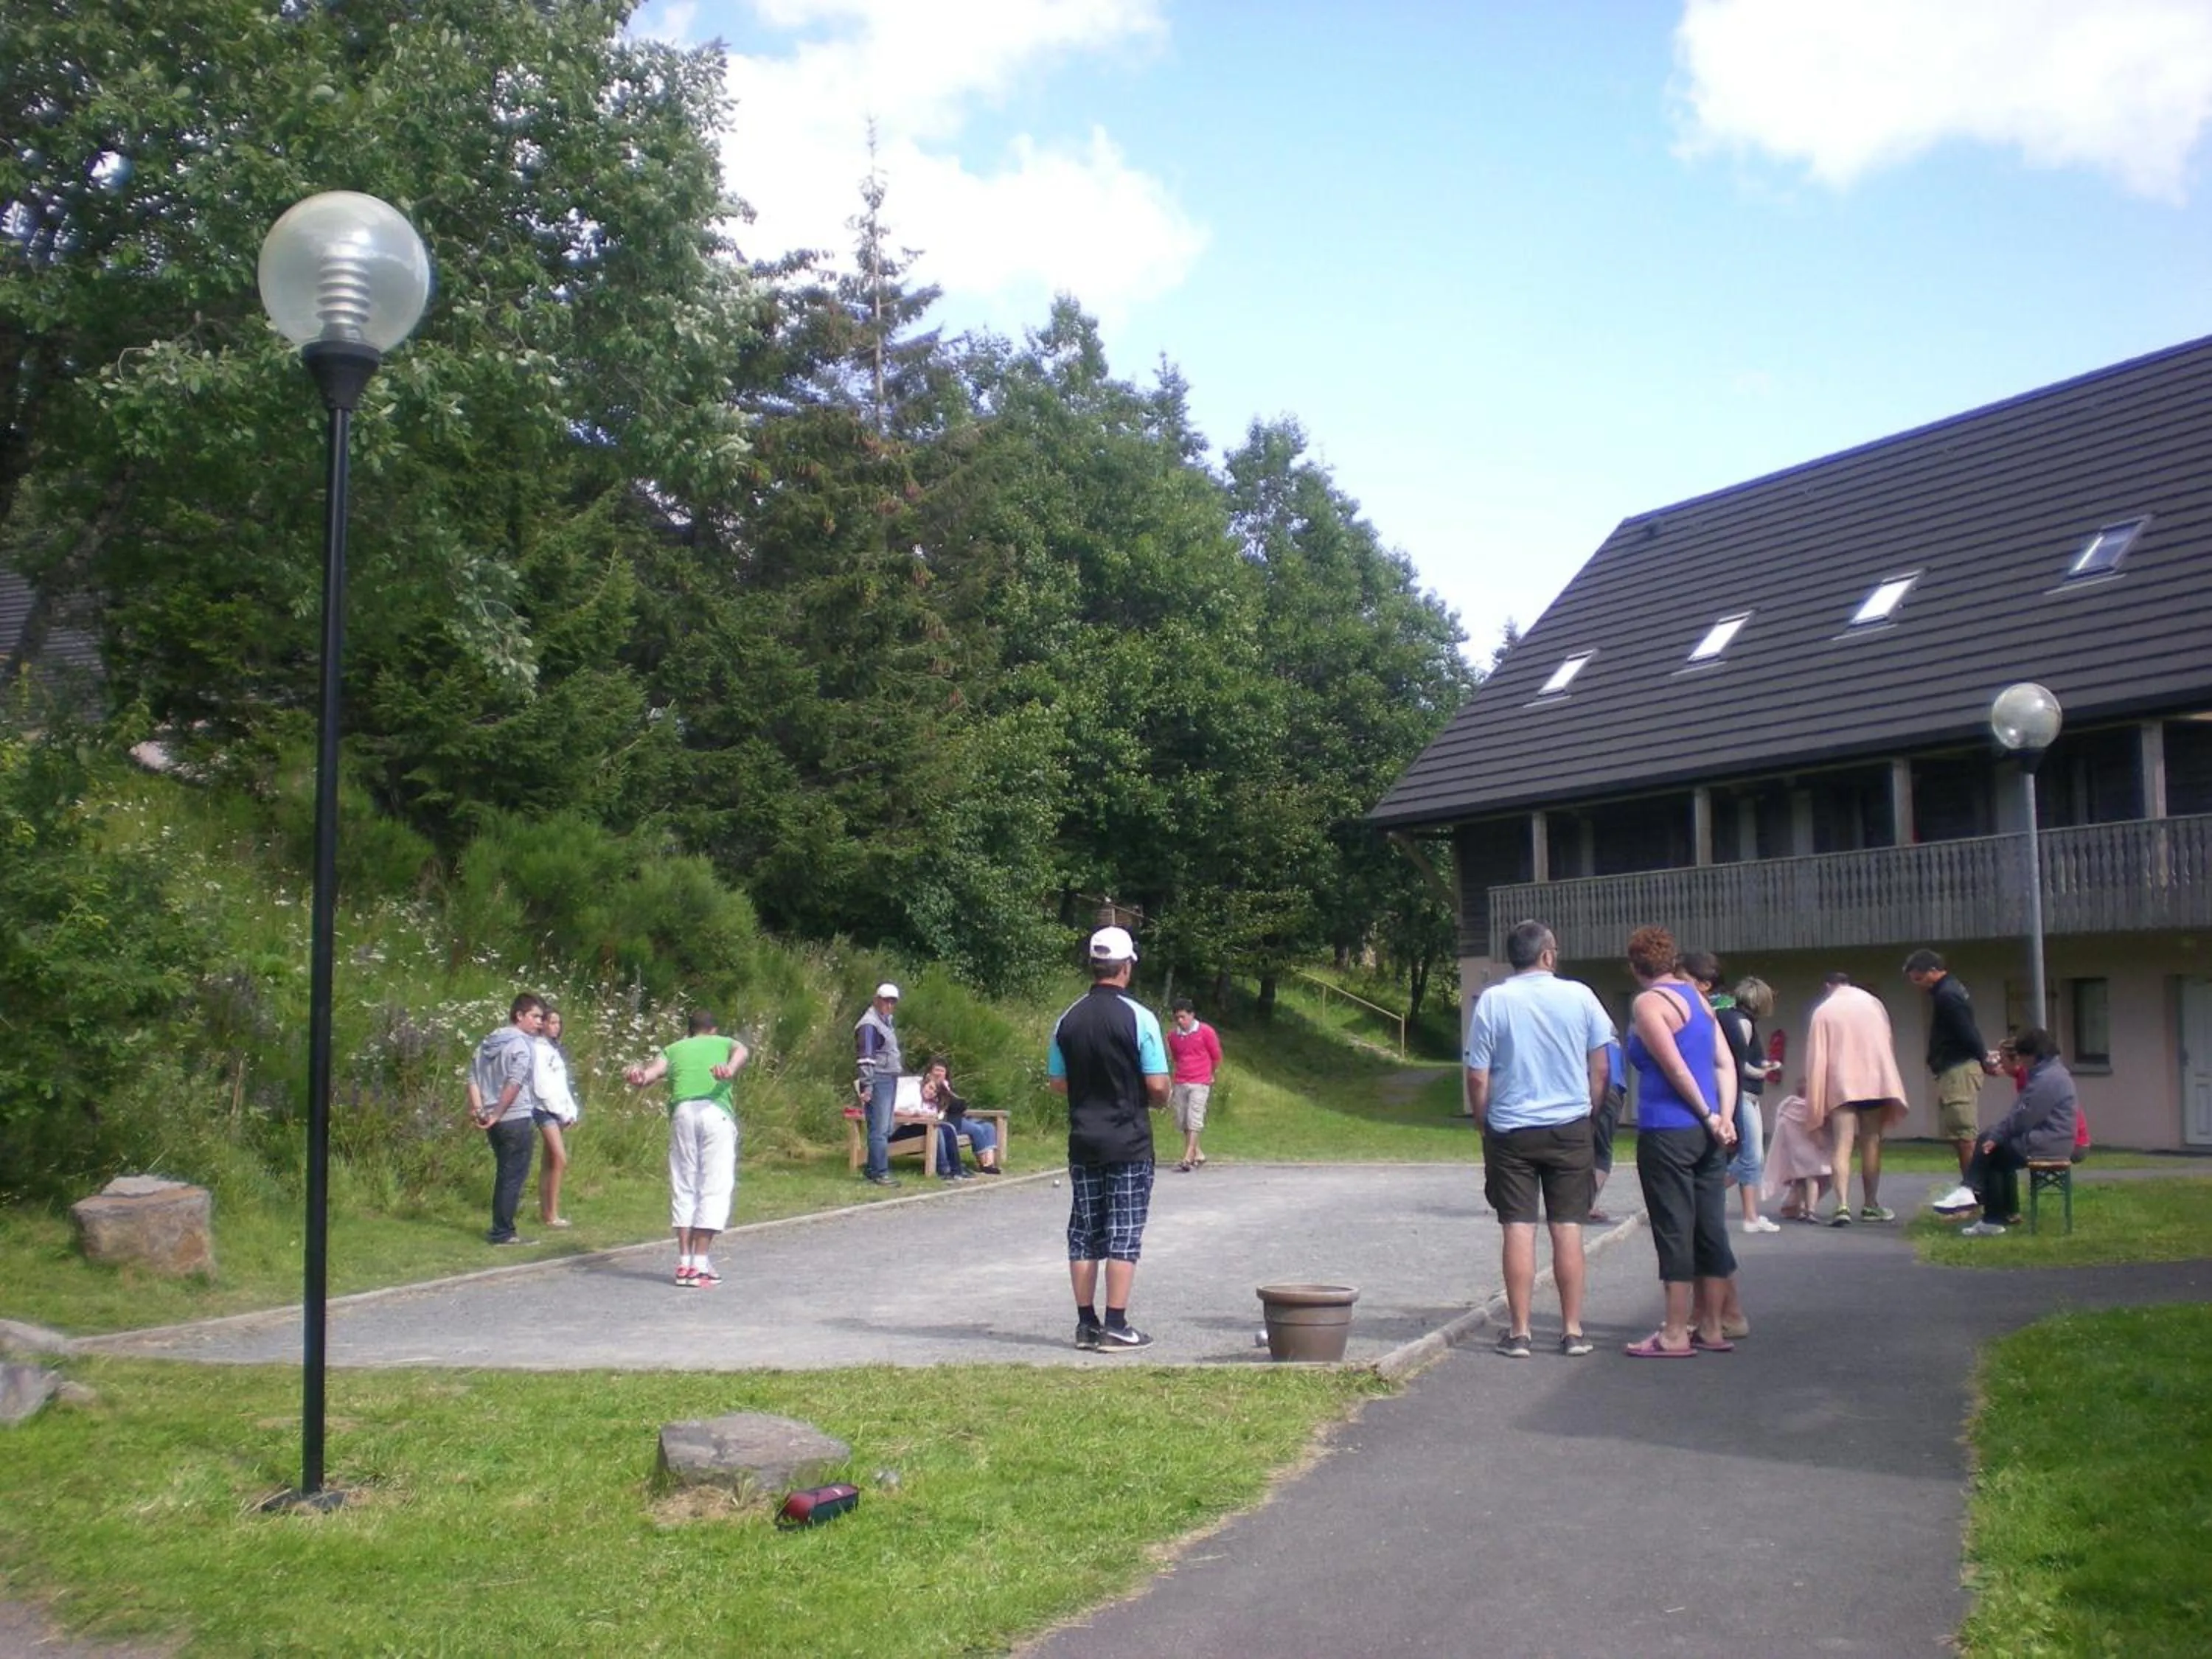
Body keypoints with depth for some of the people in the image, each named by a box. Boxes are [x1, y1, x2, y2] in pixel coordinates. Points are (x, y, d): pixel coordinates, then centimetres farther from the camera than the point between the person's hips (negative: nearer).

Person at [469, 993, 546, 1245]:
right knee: (514, 1177, 0)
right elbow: (514, 1084, -21)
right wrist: (497, 1115, -16)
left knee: (504, 1175, 17)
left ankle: (500, 1229, 21)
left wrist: (477, 1108, 1)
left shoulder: (488, 1042, 14)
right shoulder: (522, 1044, -11)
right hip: (516, 1119, -8)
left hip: (495, 1122, 8)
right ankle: (503, 1233, 2)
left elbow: (473, 1078, 8)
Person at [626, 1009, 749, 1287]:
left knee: (683, 1189, 9)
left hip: (683, 1113, 2)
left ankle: (684, 1264, 5)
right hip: (717, 1112, -2)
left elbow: (655, 1068, 6)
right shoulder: (725, 1043, 25)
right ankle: (700, 1265, -8)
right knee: (714, 1189, -1)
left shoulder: (674, 1049, 28)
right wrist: (730, 1069, -20)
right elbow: (742, 1052, 0)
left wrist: (640, 1076, -14)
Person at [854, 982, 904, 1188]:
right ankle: (880, 1172, -9)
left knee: (885, 1129, 11)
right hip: (878, 1081, -10)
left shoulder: (888, 1021, 19)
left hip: (890, 1079, 10)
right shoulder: (869, 1023, -10)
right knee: (879, 1129, -10)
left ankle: (872, 1169, 17)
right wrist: (867, 1086, -21)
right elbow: (865, 1057, -16)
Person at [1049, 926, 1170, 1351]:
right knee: (1124, 1234, 1)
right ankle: (1116, 1326, 1)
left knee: (1084, 1231, 9)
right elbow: (1158, 1085, -13)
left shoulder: (1068, 1019, 3)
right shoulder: (1138, 1017, -12)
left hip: (1083, 1141, 4)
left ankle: (1086, 1323, 13)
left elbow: (1055, 1082, 9)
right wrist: (1157, 1102, 8)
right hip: (1129, 1143, -4)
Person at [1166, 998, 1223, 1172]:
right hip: (1180, 1084, 5)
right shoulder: (1173, 1036, 7)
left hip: (1200, 1084, -5)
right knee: (1182, 1122, 6)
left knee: (1194, 1122, -11)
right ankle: (1198, 1154, 22)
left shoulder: (1206, 1032, -5)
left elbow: (1216, 1057, 6)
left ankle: (1188, 1159, -16)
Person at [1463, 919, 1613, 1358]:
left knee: (1518, 1229, 3)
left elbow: (1478, 1078, -5)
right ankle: (1573, 1330, 11)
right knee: (1568, 1228, 7)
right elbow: (1600, 1068, 4)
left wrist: (1483, 1125, 8)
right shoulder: (1580, 996, -3)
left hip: (1510, 1132, -1)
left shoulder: (1492, 1001, -6)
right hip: (1570, 1129, 1)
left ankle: (1519, 1332, 6)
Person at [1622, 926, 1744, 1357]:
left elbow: (1676, 1069, -15)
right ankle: (1714, 1325, 19)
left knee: (1673, 1231, -2)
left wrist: (1709, 1117, -7)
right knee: (1709, 1228, 12)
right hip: (1705, 1133, 8)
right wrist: (1724, 1117, -1)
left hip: (1666, 1132, -8)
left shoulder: (1647, 1003, -10)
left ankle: (1676, 1333, 2)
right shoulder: (1697, 998, 13)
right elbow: (1725, 1063, 7)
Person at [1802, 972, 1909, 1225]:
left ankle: (1843, 1206, -22)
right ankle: (1870, 1205, 18)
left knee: (1842, 1146, -9)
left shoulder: (1823, 1011, 0)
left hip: (1840, 1085, -2)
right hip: (1874, 1081, 3)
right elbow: (1887, 1043, 16)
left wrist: (1815, 1098, 2)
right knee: (1871, 1143, 12)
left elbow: (1816, 1056, -2)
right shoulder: (1872, 1002, 9)